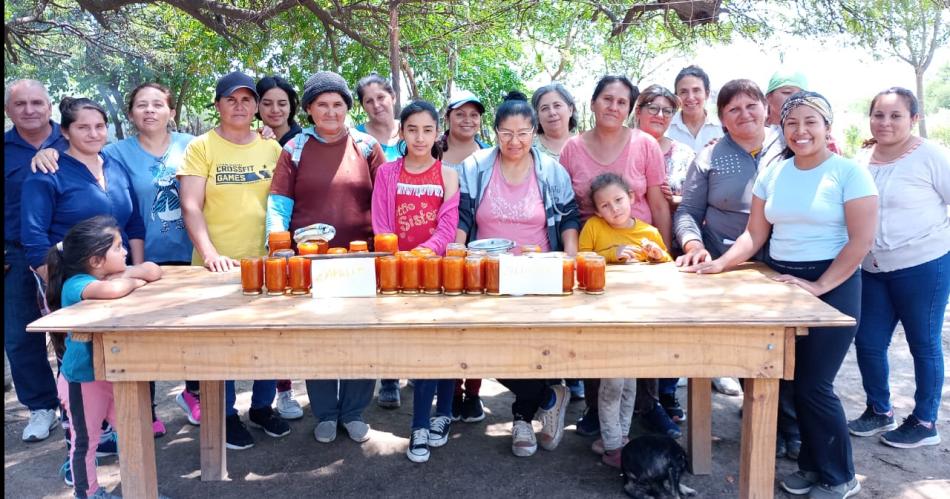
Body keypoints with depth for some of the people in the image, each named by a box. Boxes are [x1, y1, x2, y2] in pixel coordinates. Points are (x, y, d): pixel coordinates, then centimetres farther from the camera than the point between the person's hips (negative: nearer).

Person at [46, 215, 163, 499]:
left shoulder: (109, 273, 0)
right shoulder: (76, 284, -25)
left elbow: (153, 271, -2)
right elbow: (113, 290, -47)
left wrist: (127, 274, -21)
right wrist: (134, 282, -25)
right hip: (82, 379, -8)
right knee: (85, 440, 10)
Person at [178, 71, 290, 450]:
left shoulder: (272, 149, 8)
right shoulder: (201, 148, -3)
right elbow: (191, 207, -10)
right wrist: (209, 253, -22)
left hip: (266, 262, 3)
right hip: (218, 265, -3)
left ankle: (262, 406, 30)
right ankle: (226, 415, 25)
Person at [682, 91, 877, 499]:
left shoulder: (849, 172, -7)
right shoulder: (772, 174, 7)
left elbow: (861, 241, -13)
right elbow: (754, 235, 5)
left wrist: (818, 286, -18)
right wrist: (719, 264, -10)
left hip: (832, 285, -5)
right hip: (780, 281, 5)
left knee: (813, 384, -3)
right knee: (793, 380, 9)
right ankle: (813, 463, 29)